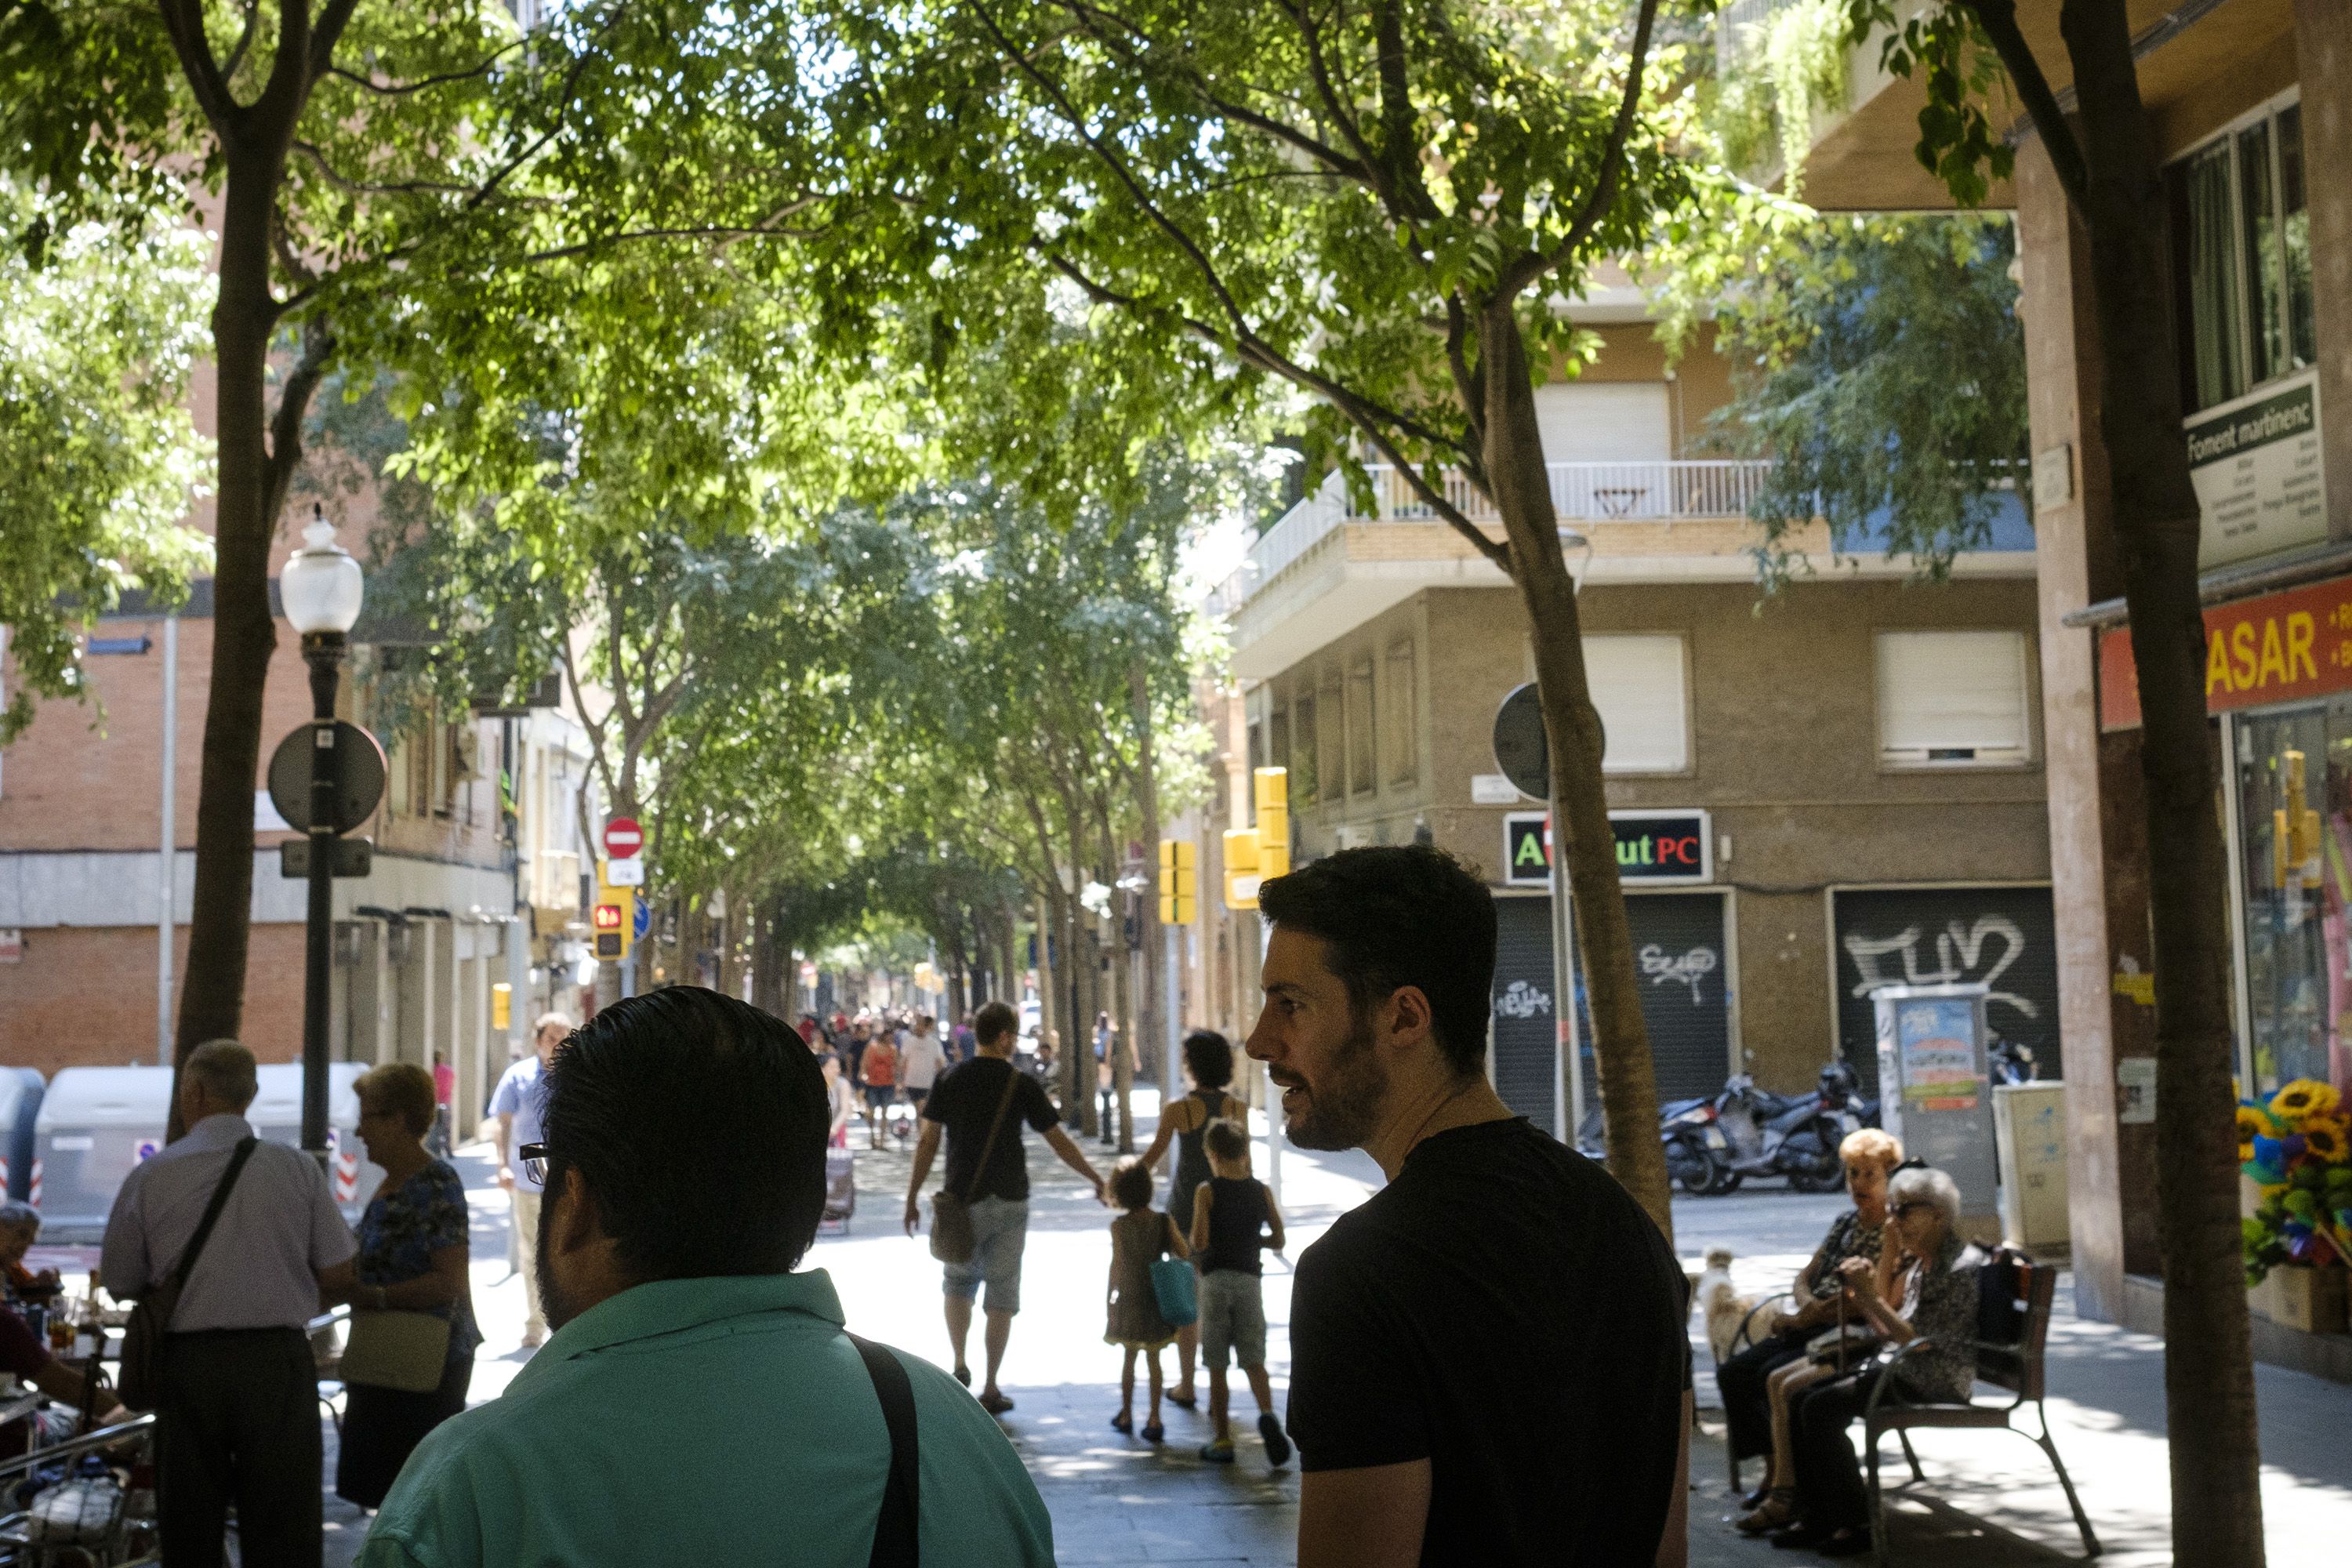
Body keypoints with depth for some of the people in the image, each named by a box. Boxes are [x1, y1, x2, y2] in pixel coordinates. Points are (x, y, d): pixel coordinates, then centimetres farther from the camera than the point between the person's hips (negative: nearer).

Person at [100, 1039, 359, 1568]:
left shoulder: (149, 1176, -2)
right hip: (279, 1360, 0)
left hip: (187, 1361, 1)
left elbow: (119, 1283, 6)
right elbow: (339, 1277, 0)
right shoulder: (297, 1169, -2)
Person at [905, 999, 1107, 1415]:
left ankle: (959, 1363, 3)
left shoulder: (949, 1081, -1)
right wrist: (1096, 1179, 9)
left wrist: (913, 1195, 7)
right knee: (1002, 1294, 6)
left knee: (958, 1282, 20)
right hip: (1010, 1201, -1)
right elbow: (1059, 1142, -3)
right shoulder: (1021, 1085, -6)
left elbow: (928, 1142, -1)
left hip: (962, 1200, 1)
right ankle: (990, 1389, 7)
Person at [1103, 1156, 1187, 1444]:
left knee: (1129, 1358, 15)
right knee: (1154, 1359, 9)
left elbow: (1117, 1264, -11)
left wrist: (1109, 1298, -1)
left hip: (1128, 1301, -1)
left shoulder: (1119, 1226, -12)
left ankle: (1126, 1415, 24)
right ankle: (1154, 1419, 5)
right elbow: (1184, 1253, -12)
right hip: (1157, 1301, 1)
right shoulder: (1164, 1221, -8)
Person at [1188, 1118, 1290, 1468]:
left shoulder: (1207, 1192, -6)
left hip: (1215, 1280, -2)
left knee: (1216, 1366, 6)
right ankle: (1267, 1413, -23)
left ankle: (1222, 1440, 8)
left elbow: (1199, 1241, -15)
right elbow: (1278, 1240, 3)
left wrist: (1195, 1247, 7)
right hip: (1250, 1280, 2)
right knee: (1253, 1360, 5)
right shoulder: (1262, 1192, 4)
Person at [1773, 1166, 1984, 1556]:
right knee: (1800, 1400, -2)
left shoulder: (1961, 1267, -15)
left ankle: (1855, 1525, -13)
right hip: (1900, 1368, 10)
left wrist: (1872, 1296, -19)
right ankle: (1815, 1519, -1)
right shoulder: (1920, 1263, 15)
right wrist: (1861, 1295, 2)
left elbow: (1919, 1342, -20)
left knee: (1821, 1408, -21)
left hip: (1937, 1383, -10)